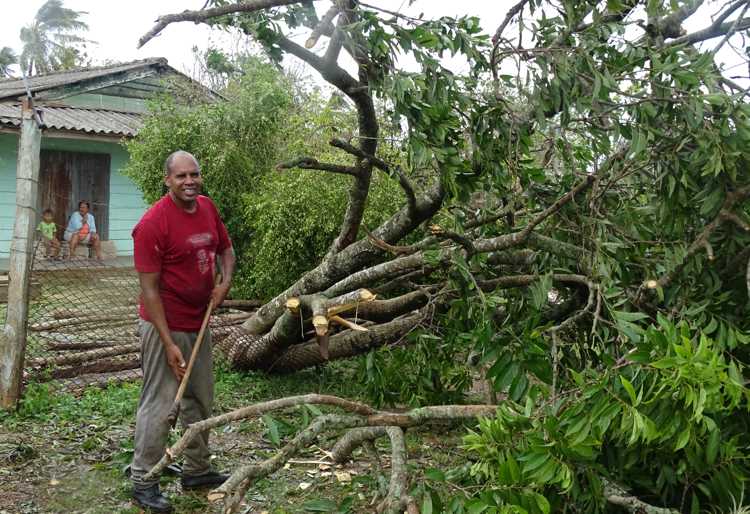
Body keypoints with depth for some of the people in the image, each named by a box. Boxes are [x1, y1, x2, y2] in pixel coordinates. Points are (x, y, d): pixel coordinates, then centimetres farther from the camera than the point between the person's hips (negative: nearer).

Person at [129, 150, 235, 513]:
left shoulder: (208, 208, 2)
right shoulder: (153, 223, -20)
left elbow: (226, 249, 18)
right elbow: (149, 288, -19)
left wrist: (225, 282, -4)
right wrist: (169, 343, -21)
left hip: (199, 324, 8)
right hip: (165, 326, -8)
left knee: (200, 401, 17)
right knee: (160, 405, -1)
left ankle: (197, 470, 32)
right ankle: (143, 482, 15)